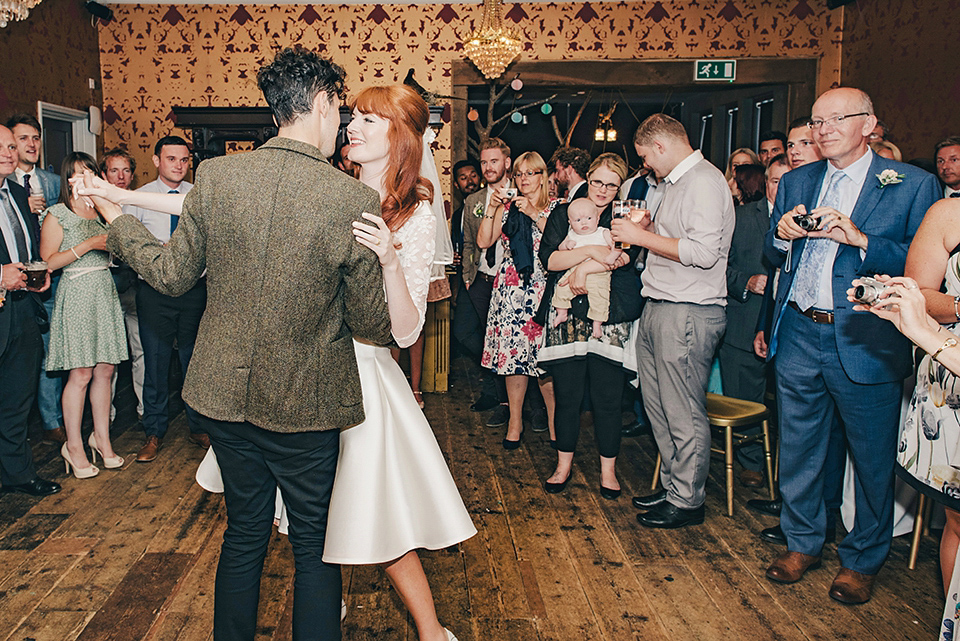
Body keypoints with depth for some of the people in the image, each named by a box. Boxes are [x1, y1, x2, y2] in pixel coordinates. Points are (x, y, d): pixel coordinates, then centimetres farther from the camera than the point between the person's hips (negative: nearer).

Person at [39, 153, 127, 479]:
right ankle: (73, 446, 7)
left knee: (105, 370, 5)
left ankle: (101, 437, 18)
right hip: (77, 295, -6)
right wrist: (89, 245, -15)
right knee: (81, 375, -6)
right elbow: (48, 262, -9)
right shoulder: (57, 214, -2)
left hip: (105, 291, 6)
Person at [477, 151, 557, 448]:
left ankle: (554, 416, 11)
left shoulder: (556, 207, 7)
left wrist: (534, 213, -13)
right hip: (510, 289, 3)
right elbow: (484, 242, 4)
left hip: (542, 289, -2)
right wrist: (492, 208, -5)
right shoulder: (507, 207, 15)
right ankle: (515, 420, 12)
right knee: (512, 353, 2)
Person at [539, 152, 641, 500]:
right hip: (566, 317, 1)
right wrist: (591, 251, -14)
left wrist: (584, 267, -13)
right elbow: (549, 258, -2)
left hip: (610, 319, 0)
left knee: (607, 398, 1)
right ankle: (564, 464, 21)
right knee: (567, 394, 5)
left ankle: (608, 468, 17)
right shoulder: (562, 214, 12)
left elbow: (627, 255, -8)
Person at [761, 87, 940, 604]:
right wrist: (784, 233, -8)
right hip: (798, 335, 4)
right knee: (797, 450, 15)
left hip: (865, 342, -4)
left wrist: (858, 239, -22)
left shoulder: (913, 184, -3)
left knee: (873, 459, 8)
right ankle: (802, 542, 35)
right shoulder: (796, 182, 11)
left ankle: (862, 560, 29)